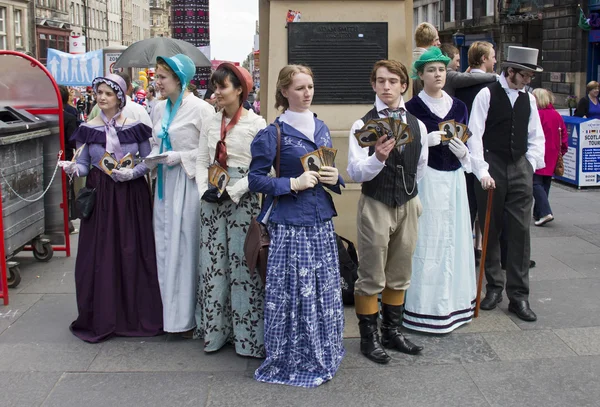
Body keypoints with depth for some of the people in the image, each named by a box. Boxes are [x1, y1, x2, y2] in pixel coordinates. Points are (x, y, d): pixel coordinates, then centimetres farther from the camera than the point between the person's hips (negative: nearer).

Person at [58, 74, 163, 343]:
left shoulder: (135, 126, 0)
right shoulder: (88, 128, 4)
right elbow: (84, 165, 4)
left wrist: (132, 173, -14)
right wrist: (73, 168, -17)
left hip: (131, 195, -1)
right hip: (99, 196, 1)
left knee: (133, 254, 1)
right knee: (98, 256, 1)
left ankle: (135, 314, 15)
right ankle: (100, 318, 13)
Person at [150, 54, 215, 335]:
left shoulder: (200, 109, -10)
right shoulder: (159, 108, 12)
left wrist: (181, 157, -16)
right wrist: (154, 157, 2)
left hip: (188, 183, -7)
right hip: (164, 183, 8)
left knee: (185, 248, -2)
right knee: (165, 247, 11)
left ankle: (187, 317, 10)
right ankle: (170, 311, 24)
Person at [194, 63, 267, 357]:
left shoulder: (256, 123, -5)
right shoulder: (210, 124, 12)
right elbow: (202, 162, 12)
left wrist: (232, 192, -15)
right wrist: (204, 190, -5)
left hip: (242, 200, -5)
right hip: (212, 201, 5)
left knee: (242, 265, -3)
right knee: (212, 265, 7)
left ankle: (247, 335, 7)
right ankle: (214, 331, 19)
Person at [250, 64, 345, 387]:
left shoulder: (321, 128, 13)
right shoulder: (272, 134, -6)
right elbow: (256, 180, -6)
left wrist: (335, 178, 0)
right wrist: (293, 184, -16)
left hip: (321, 222, 6)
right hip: (289, 226, -6)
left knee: (324, 292, 10)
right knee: (292, 295, -3)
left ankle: (321, 357, 25)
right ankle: (290, 361, 13)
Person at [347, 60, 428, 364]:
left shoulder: (417, 125, 3)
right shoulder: (363, 125, -9)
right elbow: (355, 172, -16)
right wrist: (378, 158, -32)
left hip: (408, 205, 4)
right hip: (375, 205, -4)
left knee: (400, 275, 15)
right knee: (371, 277, 4)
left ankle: (392, 331, 30)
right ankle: (369, 337, 19)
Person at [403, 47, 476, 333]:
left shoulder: (458, 107, 11)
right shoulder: (412, 108, -3)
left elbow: (466, 145, 14)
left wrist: (463, 152, -8)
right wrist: (429, 140, -19)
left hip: (454, 178, 5)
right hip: (426, 179, -5)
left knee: (454, 239, 8)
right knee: (428, 241, -4)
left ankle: (453, 303, 20)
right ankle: (427, 308, 5)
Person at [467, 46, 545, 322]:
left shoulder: (528, 99, 9)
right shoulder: (487, 95, -5)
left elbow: (536, 137, 15)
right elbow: (474, 135, -9)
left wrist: (531, 166, 4)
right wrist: (482, 171, -14)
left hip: (520, 169, 3)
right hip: (492, 168, -3)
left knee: (520, 231, -1)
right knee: (491, 230, 7)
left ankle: (519, 296, 5)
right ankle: (494, 287, 22)